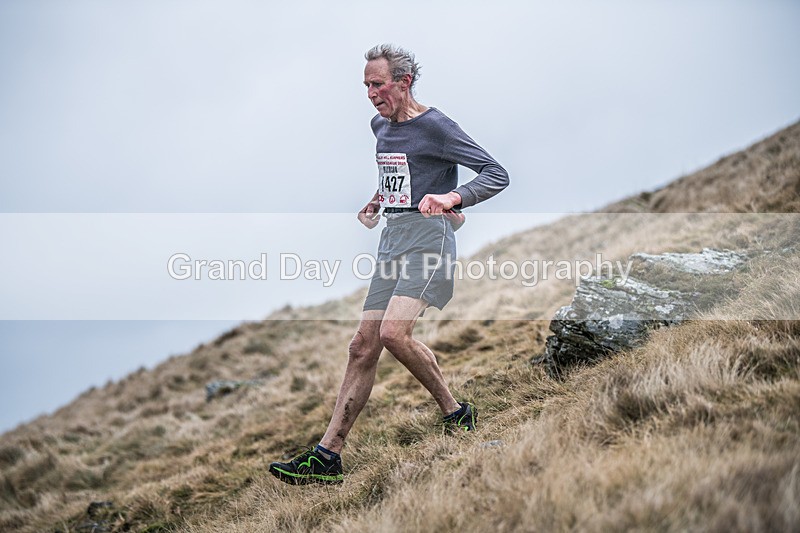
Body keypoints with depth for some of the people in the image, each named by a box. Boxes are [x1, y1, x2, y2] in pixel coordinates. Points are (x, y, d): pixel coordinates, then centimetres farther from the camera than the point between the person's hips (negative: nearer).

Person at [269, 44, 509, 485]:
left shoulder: (434, 126, -7)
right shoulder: (380, 126, 17)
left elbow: (497, 174, -11)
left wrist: (452, 198, -25)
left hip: (427, 236, -8)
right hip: (391, 240, 8)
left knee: (394, 333, -25)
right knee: (363, 346, 2)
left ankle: (457, 413, -3)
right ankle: (327, 455, 3)